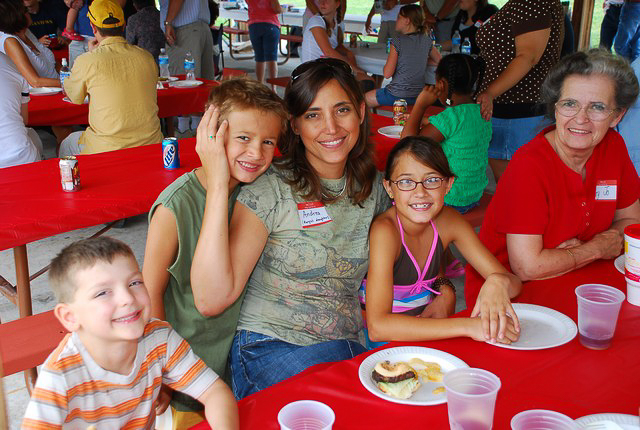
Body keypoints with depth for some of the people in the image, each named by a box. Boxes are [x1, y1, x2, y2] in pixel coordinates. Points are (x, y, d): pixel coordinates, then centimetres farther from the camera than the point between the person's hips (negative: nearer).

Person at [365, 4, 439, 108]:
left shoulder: (397, 42, -14)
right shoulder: (426, 41, 1)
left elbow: (387, 74, -15)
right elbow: (439, 59, 18)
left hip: (397, 96, -7)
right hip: (417, 97, 7)